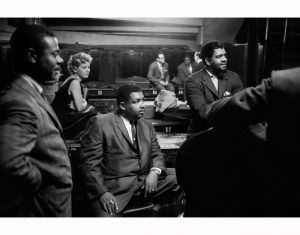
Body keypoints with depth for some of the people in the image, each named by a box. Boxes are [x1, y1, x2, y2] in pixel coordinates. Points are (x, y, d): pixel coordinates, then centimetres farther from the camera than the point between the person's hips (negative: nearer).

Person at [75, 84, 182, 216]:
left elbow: (157, 154, 18)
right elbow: (89, 163, -7)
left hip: (145, 181, 6)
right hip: (114, 187, -5)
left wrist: (155, 171, -6)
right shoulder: (99, 123, -3)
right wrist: (102, 193, -19)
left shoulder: (147, 126, 17)